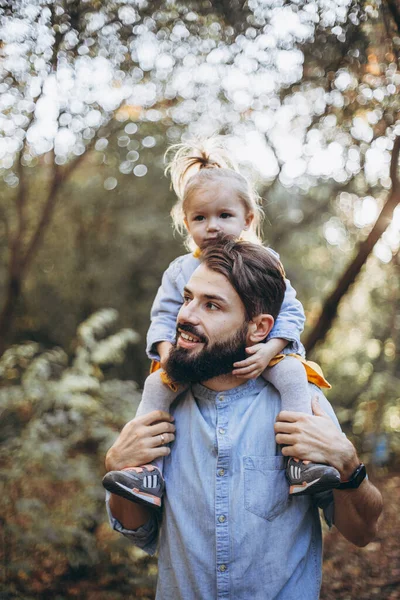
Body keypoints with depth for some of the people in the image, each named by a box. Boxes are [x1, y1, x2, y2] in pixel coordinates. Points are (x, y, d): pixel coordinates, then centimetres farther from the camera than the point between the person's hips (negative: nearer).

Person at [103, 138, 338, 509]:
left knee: (292, 373, -30)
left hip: (257, 355, -1)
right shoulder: (180, 271, 5)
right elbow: (163, 317, 5)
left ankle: (301, 462, -29)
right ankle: (147, 470, -19)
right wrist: (167, 355, -16)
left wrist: (270, 349, -22)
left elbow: (291, 312, -3)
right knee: (156, 385, -21)